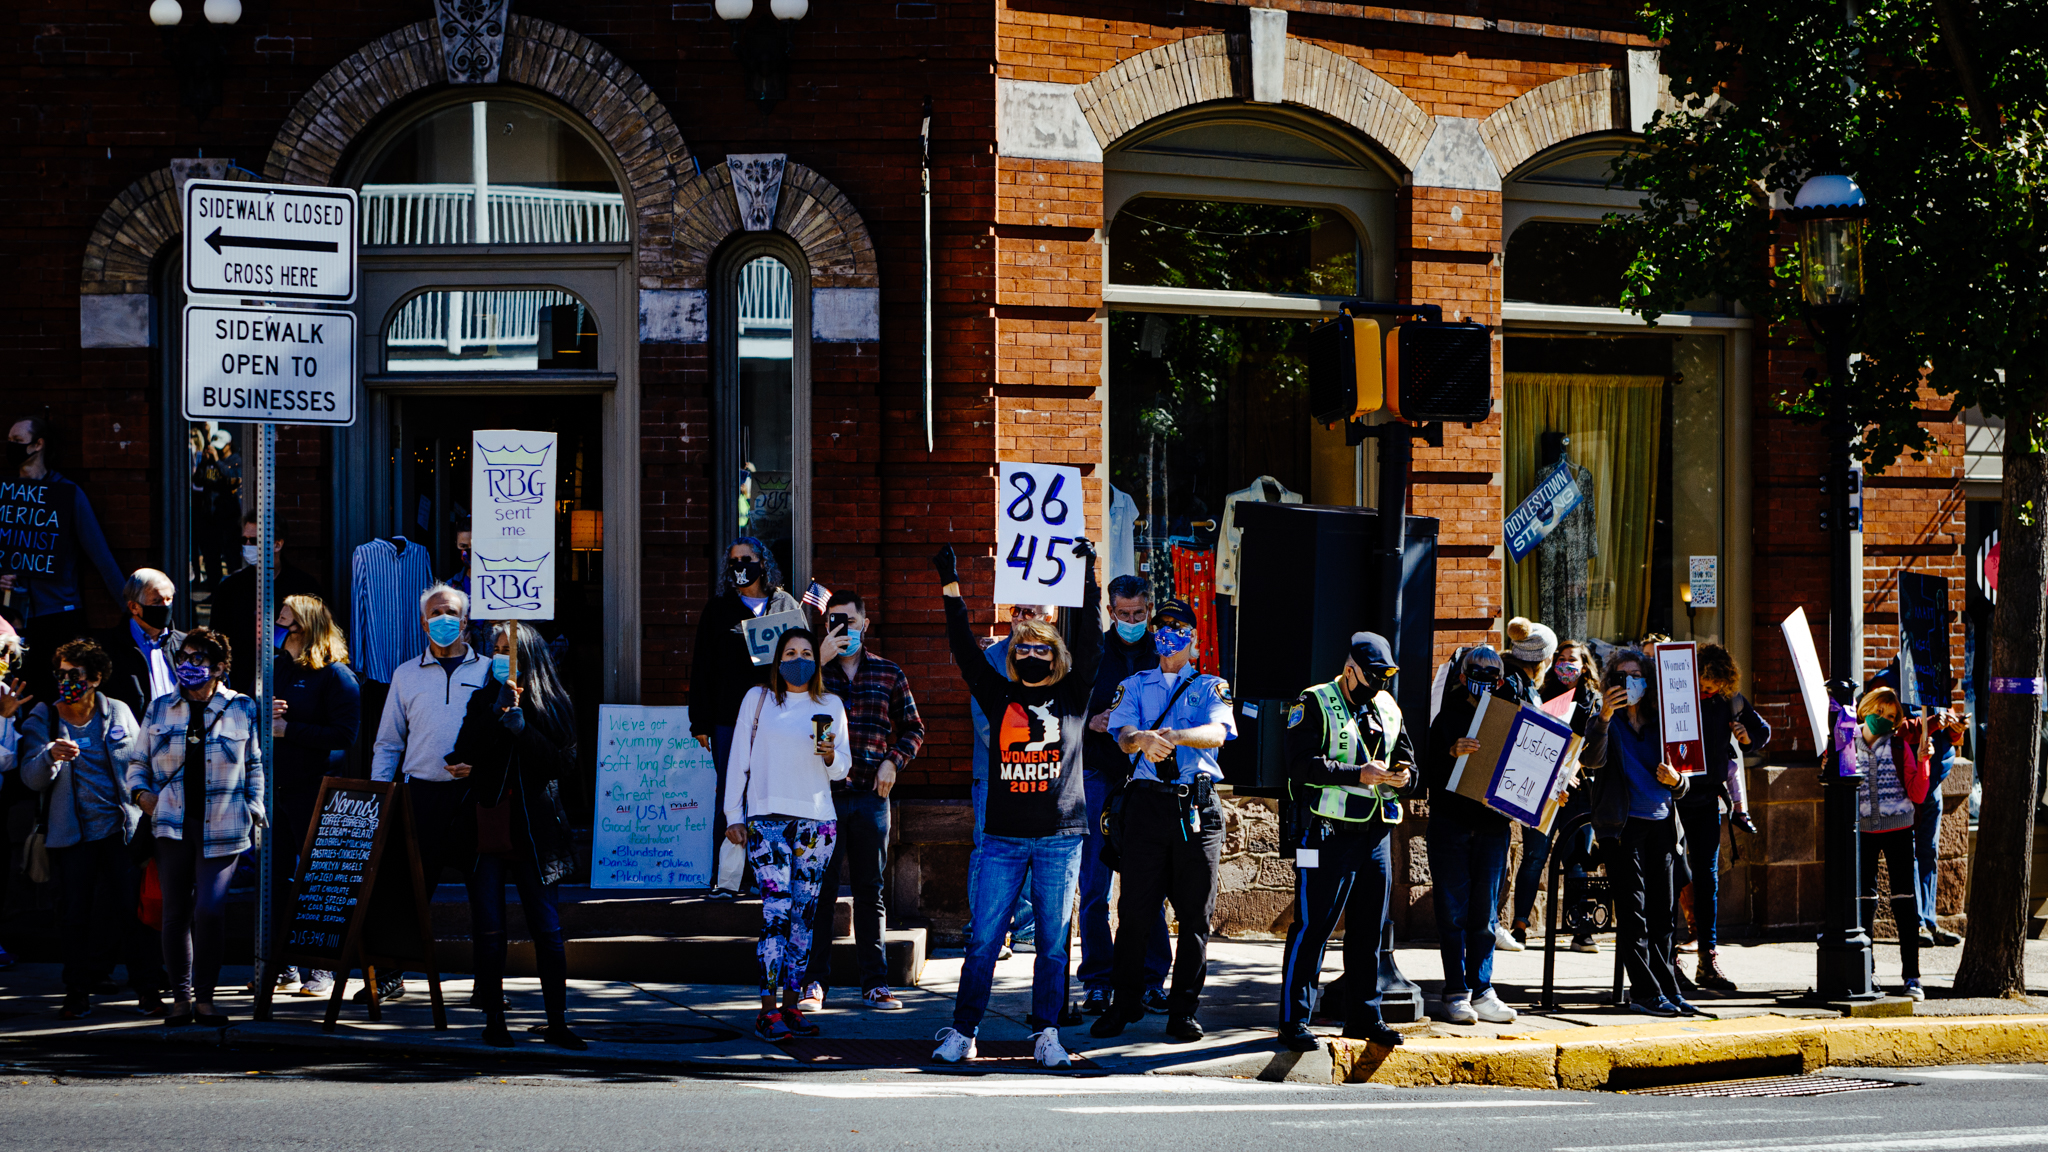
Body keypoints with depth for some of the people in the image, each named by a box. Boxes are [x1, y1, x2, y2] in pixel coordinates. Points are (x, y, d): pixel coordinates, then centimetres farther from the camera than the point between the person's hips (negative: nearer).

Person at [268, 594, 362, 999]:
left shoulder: (336, 676, -8)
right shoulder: (276, 669, 14)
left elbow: (344, 735, -16)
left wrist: (287, 729, -16)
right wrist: (262, 716, -3)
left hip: (316, 790, -7)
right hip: (276, 788, 7)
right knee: (277, 878, 7)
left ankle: (324, 969, 1)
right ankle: (284, 967, 14)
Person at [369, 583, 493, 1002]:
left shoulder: (488, 671, 10)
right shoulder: (406, 675, 14)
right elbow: (388, 743, 16)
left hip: (473, 792, -1)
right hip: (423, 791, 1)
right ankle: (391, 975, 5)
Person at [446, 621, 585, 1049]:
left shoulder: (553, 705, 4)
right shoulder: (482, 701, 11)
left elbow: (561, 764, -7)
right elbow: (466, 755, 2)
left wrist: (520, 725, -12)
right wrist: (499, 711, -9)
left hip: (533, 832, -2)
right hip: (485, 828, 2)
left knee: (547, 930, -5)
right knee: (489, 933, 0)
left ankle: (557, 1022, 1)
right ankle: (493, 1020, 8)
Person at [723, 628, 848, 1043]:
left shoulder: (831, 706, 12)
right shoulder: (758, 699, 8)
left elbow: (842, 768, 11)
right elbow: (739, 759, 9)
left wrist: (830, 755, -12)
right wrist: (733, 815, 3)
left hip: (817, 819, 3)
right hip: (767, 818, -3)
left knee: (803, 914, 3)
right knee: (776, 911, -13)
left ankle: (791, 1005, 9)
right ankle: (769, 1009, -15)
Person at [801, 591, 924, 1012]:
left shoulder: (888, 673, 9)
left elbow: (913, 729, 16)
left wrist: (893, 760, -1)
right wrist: (820, 661, -15)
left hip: (870, 796, 2)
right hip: (823, 794, -2)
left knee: (871, 891, 6)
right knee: (820, 890, -2)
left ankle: (874, 981, 11)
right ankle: (814, 982, 3)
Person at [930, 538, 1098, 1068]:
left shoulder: (1072, 696, 8)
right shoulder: (999, 696, 11)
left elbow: (1090, 642, 1)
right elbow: (966, 652, 7)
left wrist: (1088, 577, -4)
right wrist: (952, 588, 1)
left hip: (1060, 836, 0)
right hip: (1003, 836, 0)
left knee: (1053, 940, 2)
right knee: (983, 939, -2)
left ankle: (1046, 1032, 9)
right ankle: (963, 1030, 3)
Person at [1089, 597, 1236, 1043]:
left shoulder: (1211, 687, 12)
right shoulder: (1136, 686, 16)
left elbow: (1218, 732, -8)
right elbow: (1123, 733, -1)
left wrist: (1176, 736, -28)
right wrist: (1142, 739, -26)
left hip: (1198, 808, 0)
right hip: (1147, 801, 0)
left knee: (1195, 915, 1)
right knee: (1135, 909, -2)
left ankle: (1183, 1011, 7)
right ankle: (1124, 1003, 8)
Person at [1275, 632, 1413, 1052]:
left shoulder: (1388, 709, 16)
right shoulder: (1314, 705, -6)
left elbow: (1406, 756, 25)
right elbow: (1302, 765, -17)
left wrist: (1403, 773, 0)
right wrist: (1359, 775, -21)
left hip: (1374, 833, 7)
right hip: (1328, 832, -7)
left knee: (1369, 929, 10)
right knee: (1312, 926, -7)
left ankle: (1363, 1016, 20)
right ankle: (1294, 1021, -3)